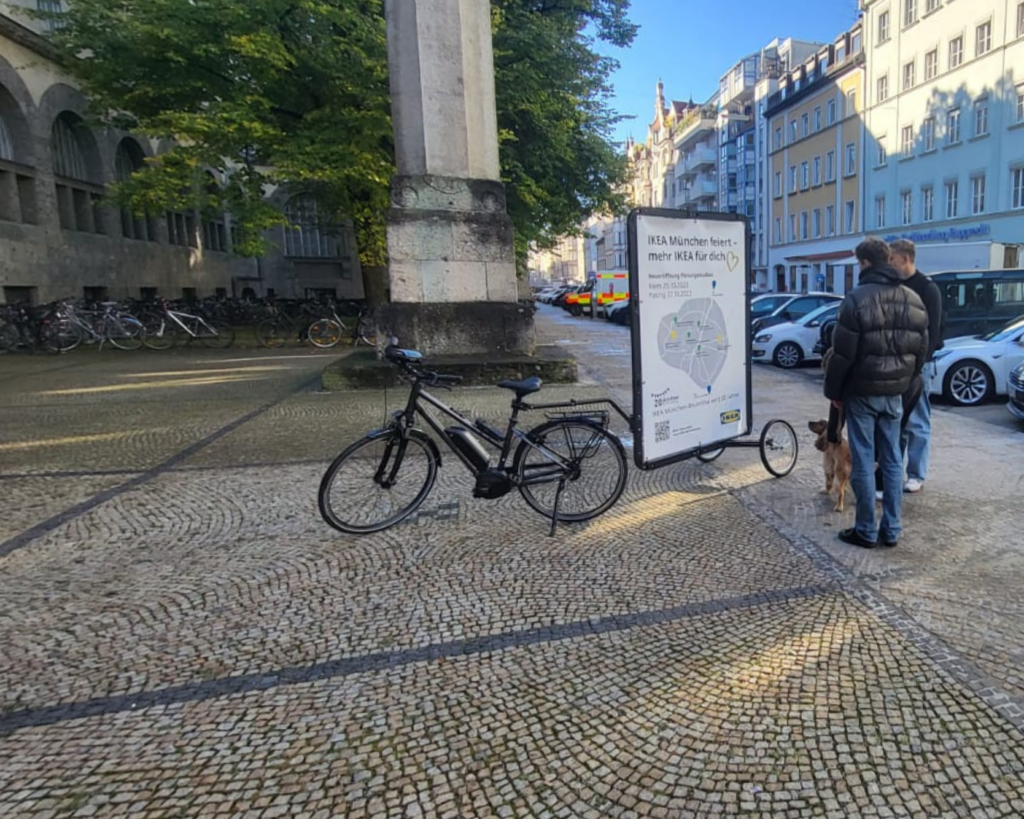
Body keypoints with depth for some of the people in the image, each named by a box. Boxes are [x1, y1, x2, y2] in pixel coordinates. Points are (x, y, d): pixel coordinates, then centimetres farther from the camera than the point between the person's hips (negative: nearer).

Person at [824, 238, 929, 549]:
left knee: (863, 462, 1)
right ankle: (891, 529, 18)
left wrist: (833, 390, -3)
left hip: (861, 392, -6)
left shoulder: (857, 299, -14)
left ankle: (866, 531, 9)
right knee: (892, 460, 12)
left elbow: (843, 353, -14)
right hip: (894, 393, 6)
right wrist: (904, 382, 21)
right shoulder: (913, 300, 7)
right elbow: (921, 350, 11)